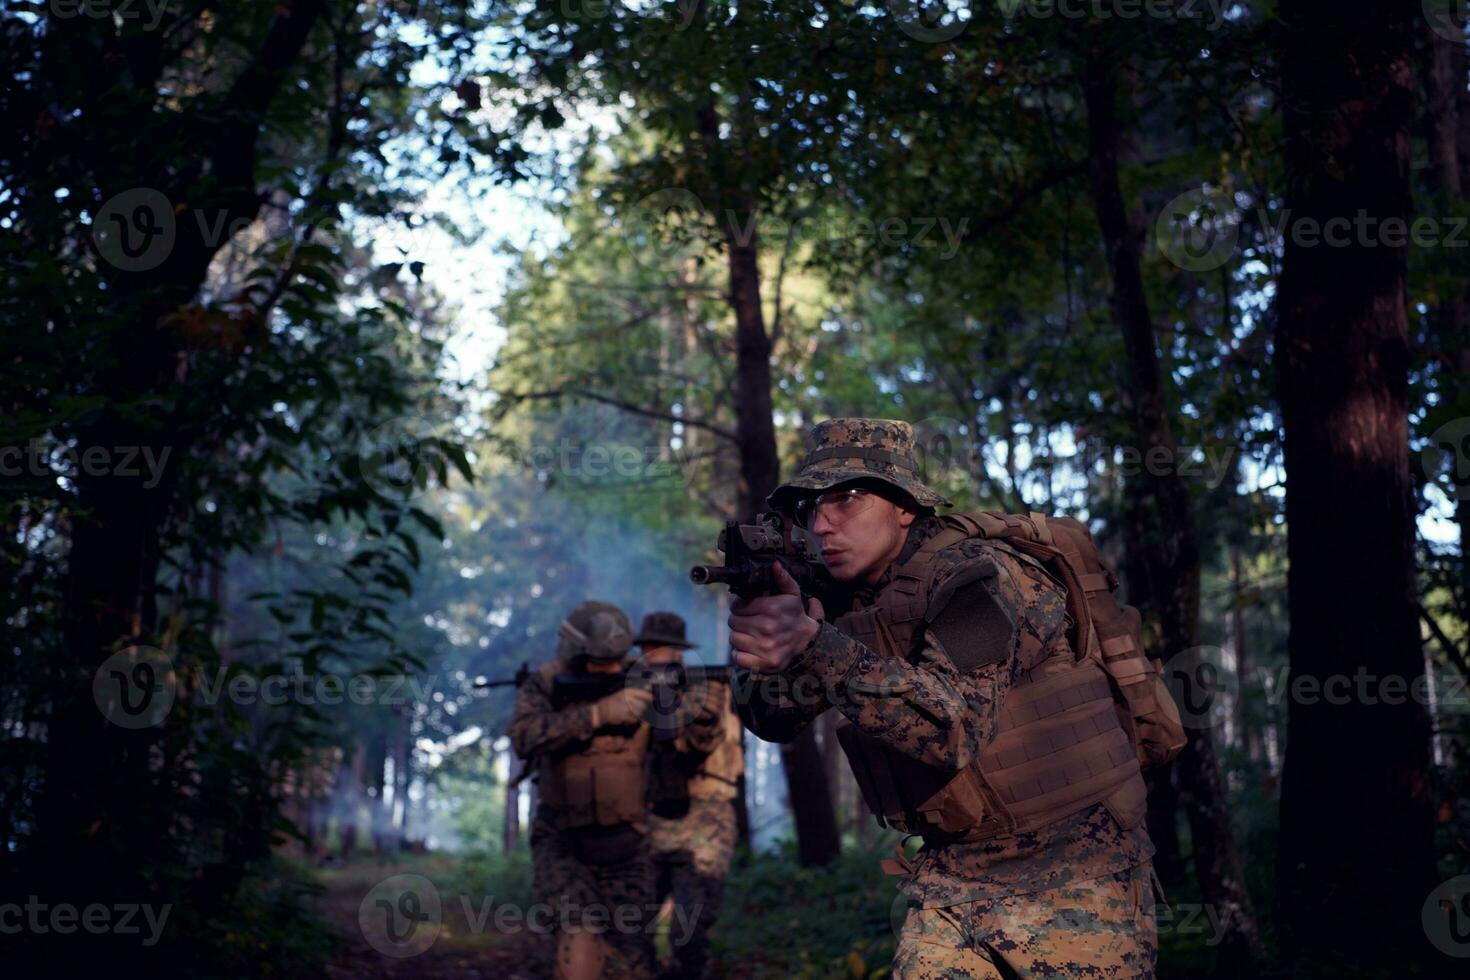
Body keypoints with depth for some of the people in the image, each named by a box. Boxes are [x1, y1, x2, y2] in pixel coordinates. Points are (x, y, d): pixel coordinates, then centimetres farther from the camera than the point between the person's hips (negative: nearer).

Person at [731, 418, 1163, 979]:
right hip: (951, 883, 6)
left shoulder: (971, 573, -17)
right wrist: (765, 652, -23)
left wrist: (815, 643, -42)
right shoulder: (854, 601, 4)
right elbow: (775, 719, -1)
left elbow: (954, 724, -32)